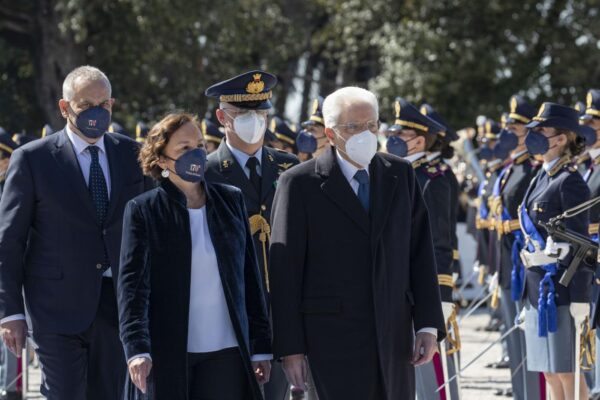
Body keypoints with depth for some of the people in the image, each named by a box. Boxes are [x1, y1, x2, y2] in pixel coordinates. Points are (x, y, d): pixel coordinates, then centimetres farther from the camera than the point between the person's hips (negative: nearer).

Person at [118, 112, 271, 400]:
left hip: (226, 354, 2)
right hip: (166, 354, -2)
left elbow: (250, 278, 12)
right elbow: (132, 284, -6)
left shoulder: (231, 201, 10)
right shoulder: (143, 211, 0)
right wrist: (137, 350, -18)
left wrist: (260, 346, 9)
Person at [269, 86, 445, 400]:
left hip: (394, 335, 4)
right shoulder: (300, 183, -4)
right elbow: (285, 271, -4)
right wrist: (290, 347, -8)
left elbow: (421, 253, 10)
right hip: (334, 336, -4)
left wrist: (428, 325, 3)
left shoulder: (401, 175, 10)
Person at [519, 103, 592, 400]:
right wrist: (527, 297, 21)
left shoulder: (570, 181, -12)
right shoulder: (541, 179, 15)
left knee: (567, 373, -4)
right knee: (549, 373, 11)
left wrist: (580, 298, -19)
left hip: (559, 286, -9)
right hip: (537, 286, 9)